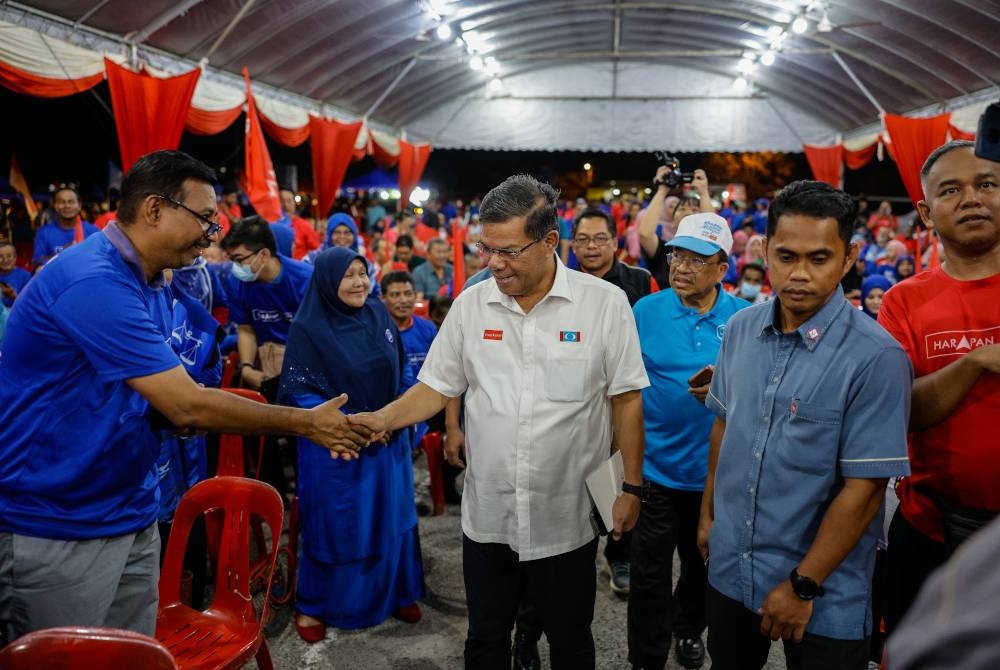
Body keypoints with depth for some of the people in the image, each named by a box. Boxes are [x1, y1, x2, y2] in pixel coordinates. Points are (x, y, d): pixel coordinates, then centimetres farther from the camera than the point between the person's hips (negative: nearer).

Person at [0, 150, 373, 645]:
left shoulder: (146, 282, 8)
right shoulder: (94, 281, -23)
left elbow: (164, 402, 10)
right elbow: (187, 406, -26)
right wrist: (306, 423, -15)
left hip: (130, 517, 9)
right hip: (56, 528, -8)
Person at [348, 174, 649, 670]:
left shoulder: (605, 302, -9)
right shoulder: (470, 304, -2)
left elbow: (625, 399, -4)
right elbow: (437, 387, 4)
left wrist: (632, 487, -3)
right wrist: (383, 419, -13)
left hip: (567, 517, -2)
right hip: (487, 516, 3)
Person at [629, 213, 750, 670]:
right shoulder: (645, 311, -7)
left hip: (716, 468, 2)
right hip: (654, 465, -2)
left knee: (704, 563, 23)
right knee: (650, 574, 6)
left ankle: (689, 630, 49)